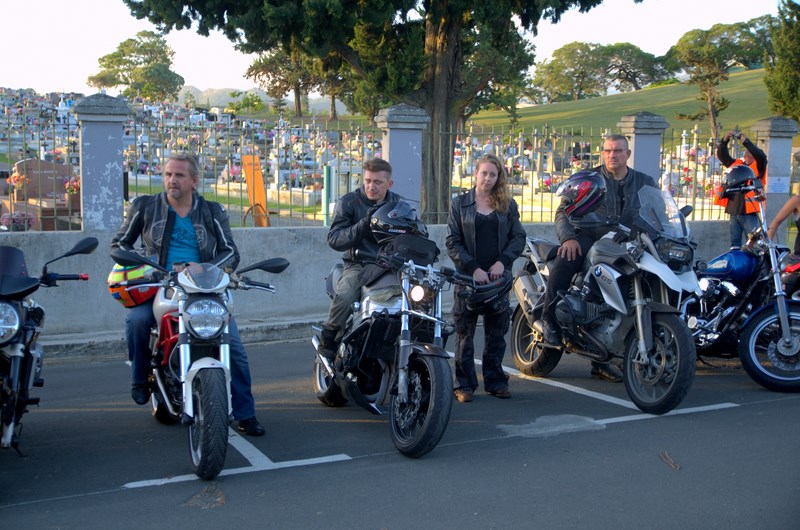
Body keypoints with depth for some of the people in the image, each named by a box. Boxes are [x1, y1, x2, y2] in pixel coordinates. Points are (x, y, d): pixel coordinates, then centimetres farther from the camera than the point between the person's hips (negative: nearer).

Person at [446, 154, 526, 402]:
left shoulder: (508, 205, 9)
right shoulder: (459, 203, 3)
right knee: (465, 332, 1)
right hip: (468, 276, -2)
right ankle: (464, 384, 8)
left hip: (499, 275, 2)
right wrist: (474, 268, -13)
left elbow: (519, 237, 6)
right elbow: (452, 242, -2)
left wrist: (502, 261, -10)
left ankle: (495, 380, 17)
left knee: (497, 332, 7)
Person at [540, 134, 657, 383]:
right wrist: (568, 237, -17)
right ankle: (550, 318, -20)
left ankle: (600, 360, 7)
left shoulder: (645, 183, 15)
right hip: (589, 239, -2)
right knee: (564, 262, -35)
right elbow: (563, 211, 2)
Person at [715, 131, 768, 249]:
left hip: (750, 212, -6)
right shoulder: (736, 163, 15)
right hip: (734, 210, 6)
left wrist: (745, 141, -22)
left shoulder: (759, 166, 0)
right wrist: (725, 140, -5)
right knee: (735, 243, 13)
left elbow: (761, 156, -19)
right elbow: (722, 155, 12)